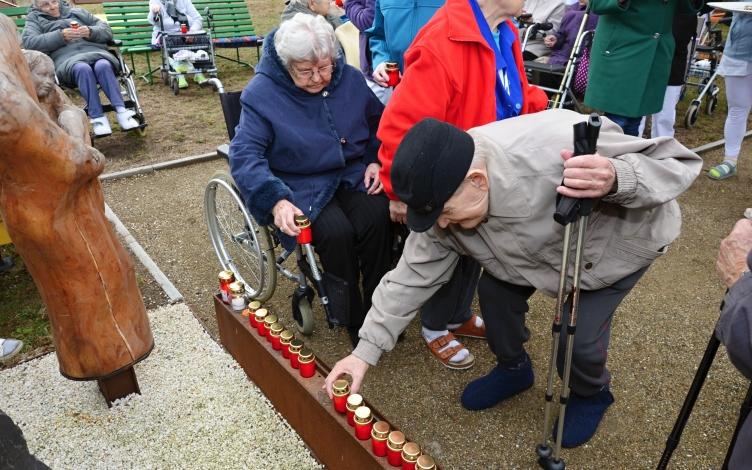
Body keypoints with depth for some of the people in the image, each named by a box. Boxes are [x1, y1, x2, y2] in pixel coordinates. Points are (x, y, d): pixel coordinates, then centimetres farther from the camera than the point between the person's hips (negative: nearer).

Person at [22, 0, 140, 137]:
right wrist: (60, 36, -8)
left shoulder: (78, 12, 28)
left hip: (94, 51, 2)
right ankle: (97, 118, -41)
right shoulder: (35, 19, 23)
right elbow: (28, 42, 2)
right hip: (66, 58, -2)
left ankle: (121, 111, -40)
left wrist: (90, 32, -3)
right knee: (83, 69, -37)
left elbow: (107, 30, 19)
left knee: (103, 66, -35)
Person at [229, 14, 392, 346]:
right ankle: (352, 319, -8)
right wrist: (276, 200, -33)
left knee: (378, 218, -27)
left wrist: (376, 161, -2)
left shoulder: (350, 78, 2)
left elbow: (378, 123, 16)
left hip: (353, 174, 3)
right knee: (336, 232, -30)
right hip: (302, 186, -3)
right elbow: (245, 154, -17)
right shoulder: (261, 93, -10)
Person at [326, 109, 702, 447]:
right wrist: (366, 350, -18)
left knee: (579, 336, -14)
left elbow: (677, 162, -32)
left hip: (621, 237, -4)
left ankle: (591, 394, 22)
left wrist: (617, 180, -55)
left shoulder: (562, 144, -44)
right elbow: (413, 275, -16)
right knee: (495, 288, -3)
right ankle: (513, 369, 28)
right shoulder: (445, 195, -24)